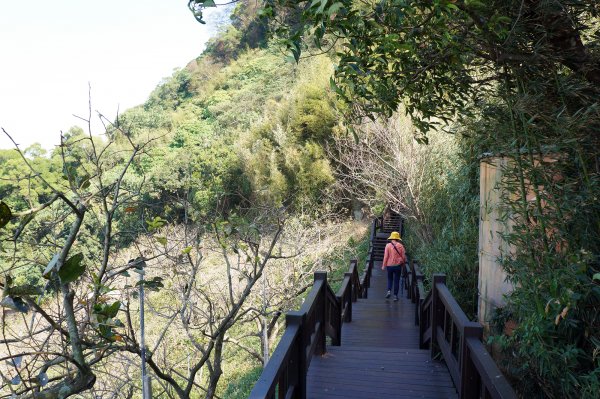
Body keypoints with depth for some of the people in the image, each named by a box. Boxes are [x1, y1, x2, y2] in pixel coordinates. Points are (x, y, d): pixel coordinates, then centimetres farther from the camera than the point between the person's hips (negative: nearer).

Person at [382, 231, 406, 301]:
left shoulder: (388, 245, -6)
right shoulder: (400, 246, -3)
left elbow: (386, 256, -8)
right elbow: (403, 256, 0)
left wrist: (383, 265, 0)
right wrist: (403, 264, 17)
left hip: (389, 265, 0)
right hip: (398, 266, 0)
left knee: (390, 279, 19)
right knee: (396, 280, 8)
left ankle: (389, 291, 1)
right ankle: (395, 295, 8)